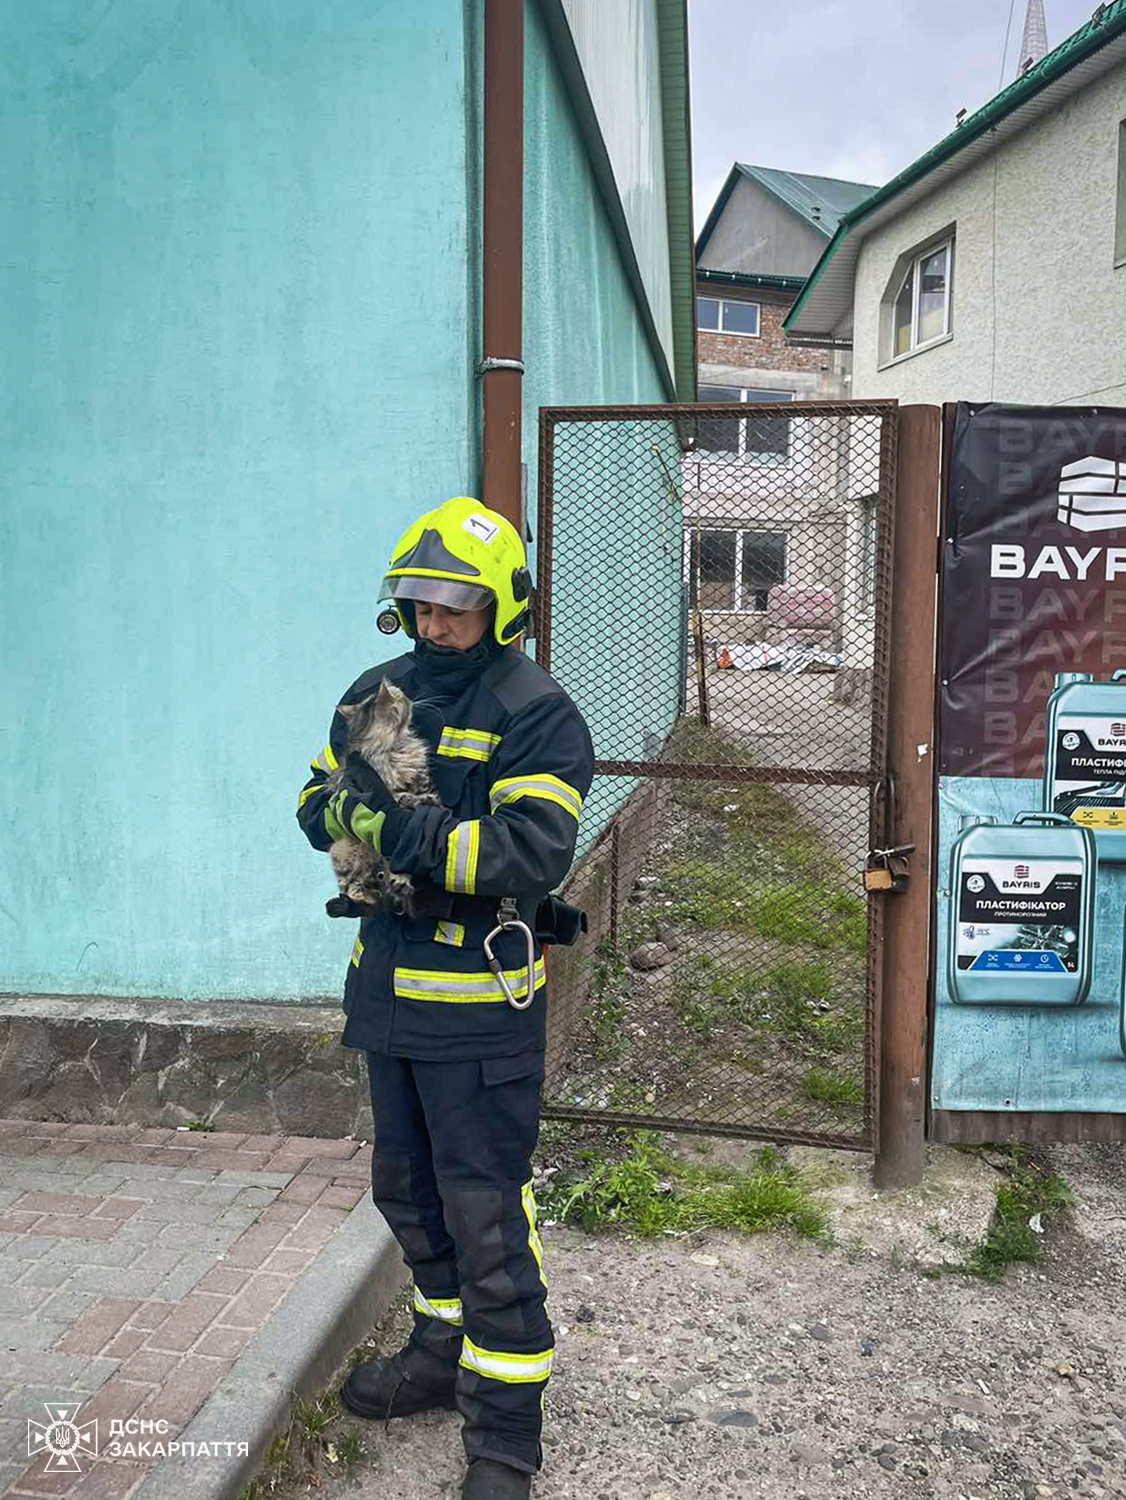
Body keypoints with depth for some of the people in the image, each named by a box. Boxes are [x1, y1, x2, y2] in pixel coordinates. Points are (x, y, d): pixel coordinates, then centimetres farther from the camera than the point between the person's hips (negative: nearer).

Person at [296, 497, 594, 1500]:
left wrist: (404, 833, -28)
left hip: (478, 1003, -7)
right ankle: (447, 1351, 44)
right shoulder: (377, 692, 8)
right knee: (408, 1190, 22)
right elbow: (318, 801, 11)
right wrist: (354, 808, -12)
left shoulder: (535, 714, -14)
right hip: (388, 987, 8)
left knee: (485, 1212, 1)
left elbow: (534, 852, -25)